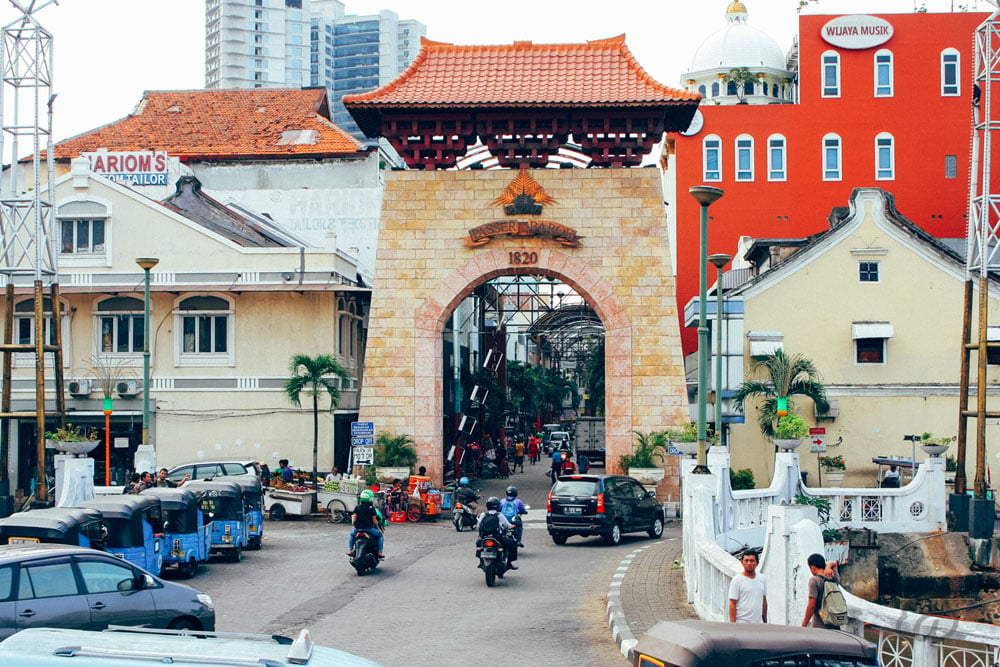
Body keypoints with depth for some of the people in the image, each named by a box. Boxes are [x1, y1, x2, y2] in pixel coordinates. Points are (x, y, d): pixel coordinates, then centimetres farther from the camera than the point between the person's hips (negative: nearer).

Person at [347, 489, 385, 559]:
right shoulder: (372, 509, -8)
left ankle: (350, 550, 22)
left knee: (352, 534, 35)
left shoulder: (357, 508, -1)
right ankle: (380, 552, 7)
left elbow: (353, 520, -2)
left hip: (358, 528, 3)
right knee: (380, 536, 19)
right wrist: (378, 528, 9)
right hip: (369, 529, -3)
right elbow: (374, 521, -7)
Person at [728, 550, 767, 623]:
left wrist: (765, 621, 17)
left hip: (758, 623, 6)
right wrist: (733, 624, -15)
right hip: (742, 624, -6)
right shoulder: (737, 580, -7)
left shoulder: (762, 579, 11)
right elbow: (732, 604, -9)